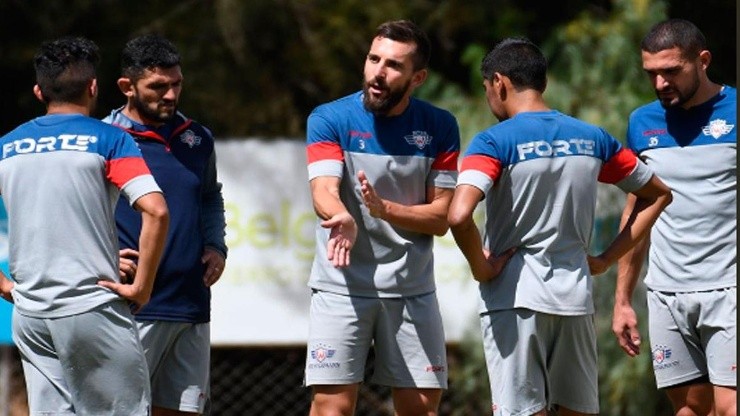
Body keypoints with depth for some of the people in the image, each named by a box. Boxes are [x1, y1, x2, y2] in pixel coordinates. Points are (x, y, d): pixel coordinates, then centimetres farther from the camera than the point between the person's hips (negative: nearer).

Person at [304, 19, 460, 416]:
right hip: (342, 286, -2)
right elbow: (323, 191, -18)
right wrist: (343, 218, -42)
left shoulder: (439, 127, 2)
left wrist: (384, 208, -21)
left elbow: (440, 218, -1)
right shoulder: (329, 119, -4)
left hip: (411, 289, 2)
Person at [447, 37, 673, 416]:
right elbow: (657, 195, 19)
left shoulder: (494, 142, -9)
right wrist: (606, 259, 14)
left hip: (514, 299, -4)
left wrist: (480, 267, -8)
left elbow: (459, 216, -25)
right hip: (575, 297, 5)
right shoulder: (593, 139, 8)